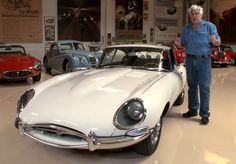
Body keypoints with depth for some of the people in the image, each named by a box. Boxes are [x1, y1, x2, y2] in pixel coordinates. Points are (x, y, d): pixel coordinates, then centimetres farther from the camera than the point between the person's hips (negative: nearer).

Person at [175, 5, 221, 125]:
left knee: (204, 87, -3)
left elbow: (218, 42, -2)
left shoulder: (210, 26, -1)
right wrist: (178, 43, -9)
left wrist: (214, 41, -25)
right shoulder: (186, 29, 9)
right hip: (190, 60, 4)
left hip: (204, 60, -4)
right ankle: (193, 110, 24)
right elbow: (183, 44, 14)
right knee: (192, 86, 12)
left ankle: (204, 114, 3)